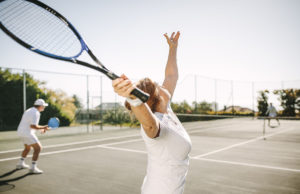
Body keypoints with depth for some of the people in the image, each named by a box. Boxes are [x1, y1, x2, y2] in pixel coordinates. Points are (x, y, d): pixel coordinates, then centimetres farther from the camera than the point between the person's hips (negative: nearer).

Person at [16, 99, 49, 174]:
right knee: (38, 148, -8)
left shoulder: (29, 111, 16)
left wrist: (41, 128, 14)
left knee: (27, 148, 29)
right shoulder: (36, 113, -17)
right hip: (27, 133, -10)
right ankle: (33, 168, -9)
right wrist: (43, 127, -14)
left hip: (21, 132, 10)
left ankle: (20, 164, 39)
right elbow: (33, 126, -26)